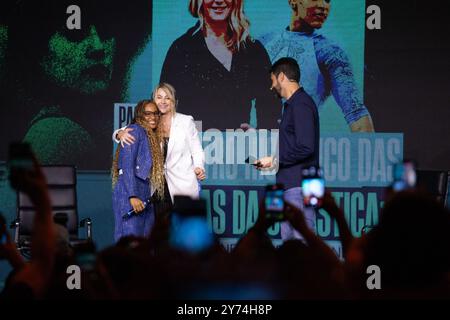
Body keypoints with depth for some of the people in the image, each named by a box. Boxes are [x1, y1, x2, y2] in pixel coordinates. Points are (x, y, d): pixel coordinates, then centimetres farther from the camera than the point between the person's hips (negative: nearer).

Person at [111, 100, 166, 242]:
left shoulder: (152, 136, 21)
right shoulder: (135, 130, -5)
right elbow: (127, 165, -13)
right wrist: (133, 196, -20)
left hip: (145, 195, 9)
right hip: (130, 192, -9)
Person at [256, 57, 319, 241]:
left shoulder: (301, 105, -13)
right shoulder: (293, 104, 19)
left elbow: (305, 148, -21)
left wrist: (275, 161, -11)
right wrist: (274, 162, 12)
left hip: (299, 184, -11)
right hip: (290, 184, 11)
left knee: (302, 239, -11)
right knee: (288, 240, 11)